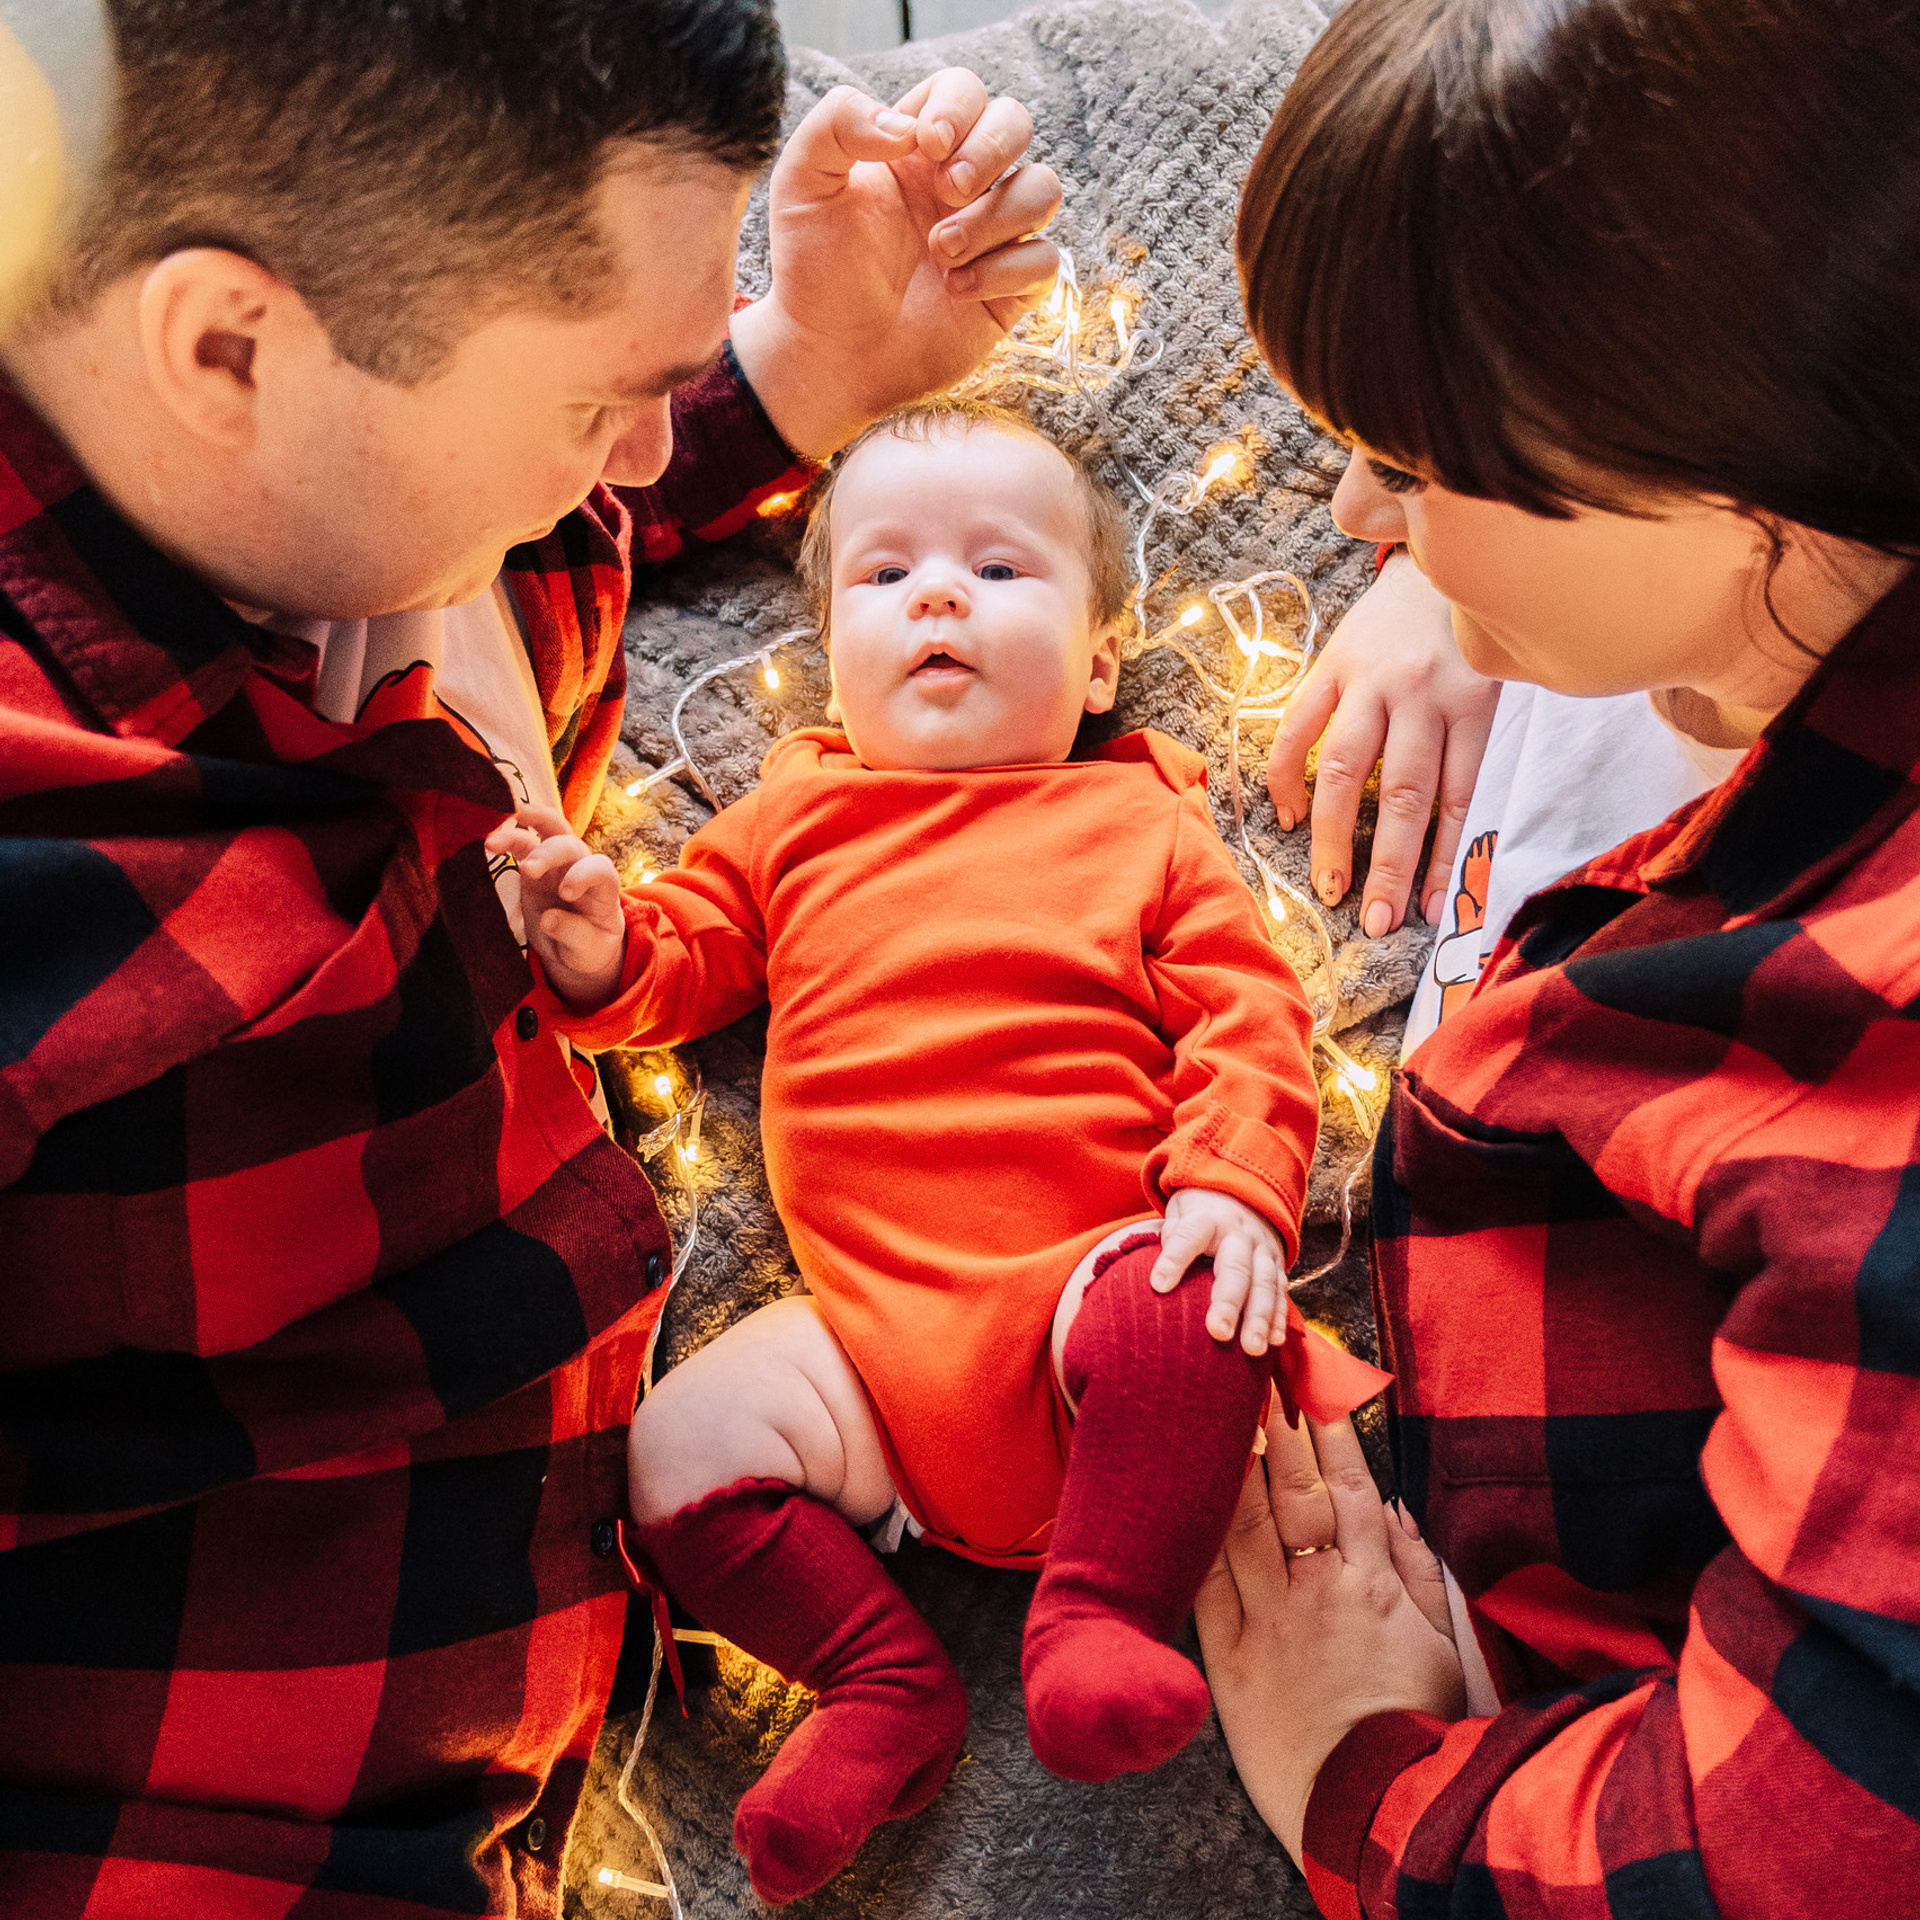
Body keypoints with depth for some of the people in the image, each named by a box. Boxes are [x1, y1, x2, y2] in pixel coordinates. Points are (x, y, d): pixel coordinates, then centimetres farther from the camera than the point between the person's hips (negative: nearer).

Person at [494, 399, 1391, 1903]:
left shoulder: (1144, 820, 13)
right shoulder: (796, 818, 19)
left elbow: (1248, 1020, 5)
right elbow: (682, 963, 19)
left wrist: (1237, 1185, -14)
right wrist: (598, 947, -6)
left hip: (1092, 1282, -2)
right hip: (875, 1334, 3)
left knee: (1184, 1314, -33)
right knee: (676, 1452, -14)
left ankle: (1100, 1616, -17)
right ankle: (885, 1683, -1)